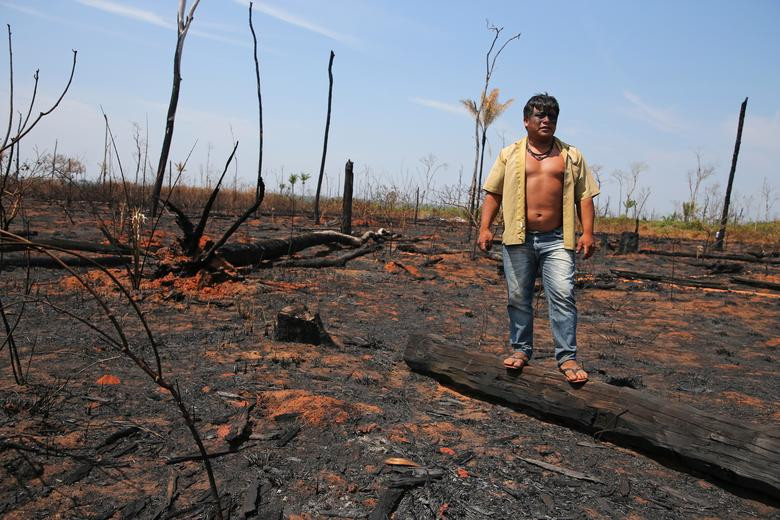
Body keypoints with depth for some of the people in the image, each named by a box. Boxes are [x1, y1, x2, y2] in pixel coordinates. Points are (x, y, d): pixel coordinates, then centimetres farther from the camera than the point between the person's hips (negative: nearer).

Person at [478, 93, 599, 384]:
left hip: (557, 240, 0)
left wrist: (587, 233, -4)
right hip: (518, 239, 1)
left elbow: (584, 196, 7)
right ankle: (521, 349, 21)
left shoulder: (571, 156, 11)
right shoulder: (510, 154, 10)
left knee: (563, 295, -9)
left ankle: (567, 357, -1)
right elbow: (493, 193, 8)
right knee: (518, 297, 6)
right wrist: (485, 228, -3)